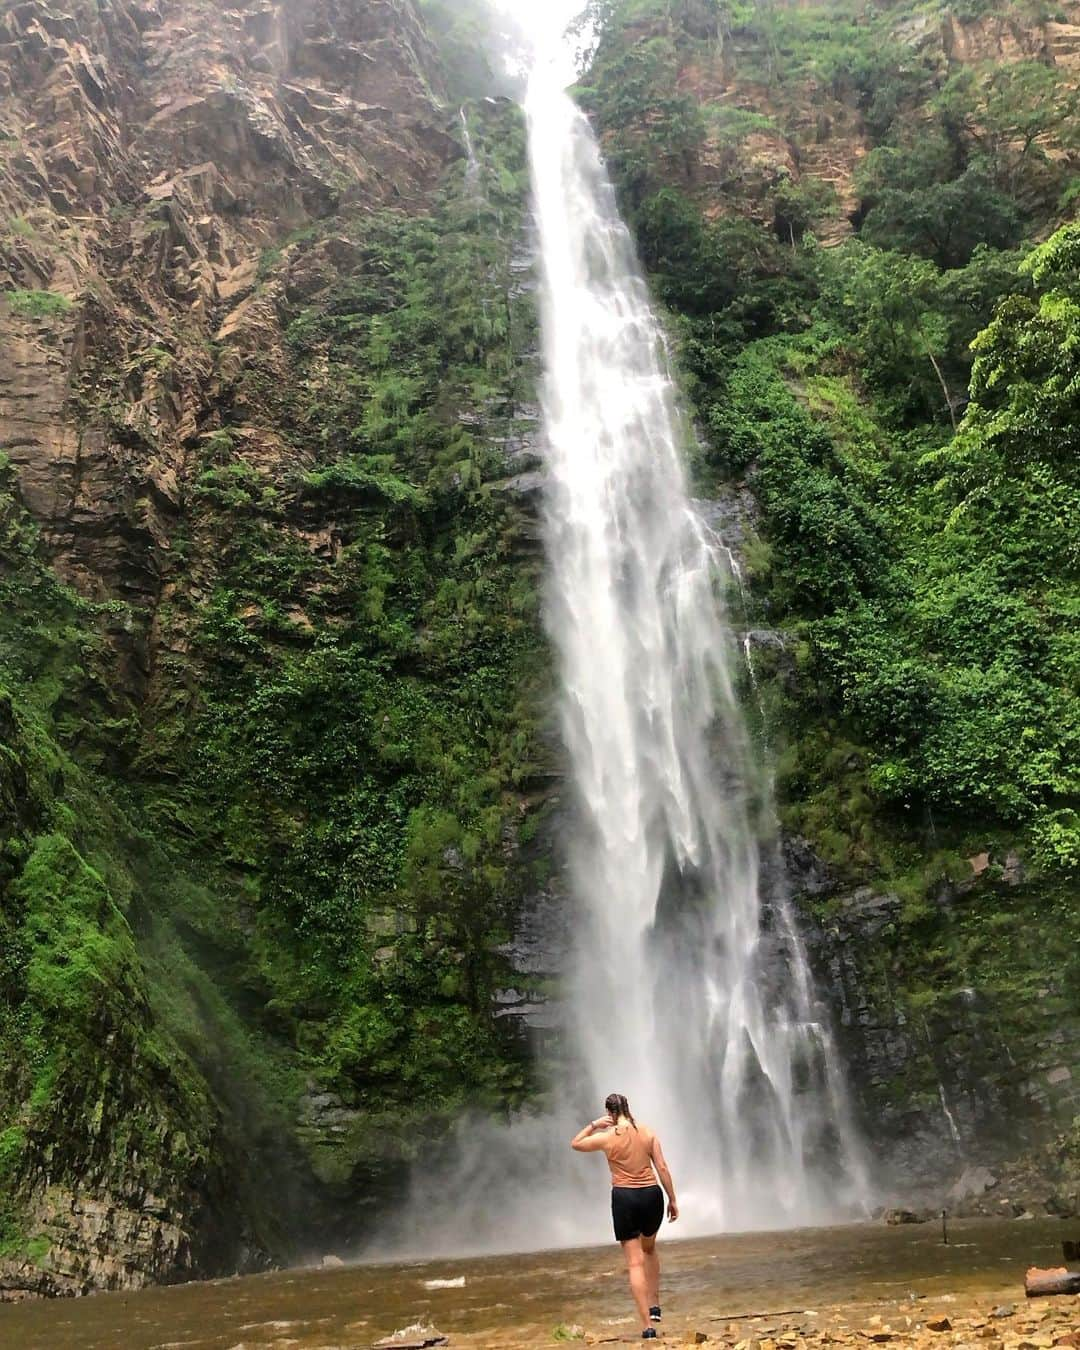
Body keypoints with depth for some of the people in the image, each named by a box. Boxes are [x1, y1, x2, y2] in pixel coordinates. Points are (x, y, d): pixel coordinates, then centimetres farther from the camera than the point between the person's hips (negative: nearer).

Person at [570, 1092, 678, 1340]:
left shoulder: (606, 1138, -6)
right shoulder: (648, 1133, 0)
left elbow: (575, 1143, 11)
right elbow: (662, 1168, 0)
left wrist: (593, 1125, 8)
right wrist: (672, 1200, 7)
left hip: (624, 1198, -3)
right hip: (651, 1195, 3)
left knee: (635, 1262, 2)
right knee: (649, 1249, 30)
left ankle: (648, 1326, -2)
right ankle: (654, 1305, 28)